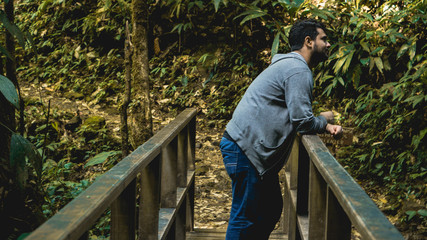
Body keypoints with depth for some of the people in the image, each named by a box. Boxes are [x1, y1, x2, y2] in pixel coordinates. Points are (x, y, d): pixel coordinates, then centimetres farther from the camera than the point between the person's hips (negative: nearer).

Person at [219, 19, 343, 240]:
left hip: (252, 148, 11)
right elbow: (302, 121, -19)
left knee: (271, 209, 18)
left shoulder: (290, 66, 20)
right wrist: (324, 120, 3)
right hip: (245, 149, -11)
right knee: (245, 217, -5)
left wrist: (326, 126, 6)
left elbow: (294, 116, 21)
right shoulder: (298, 70, -14)